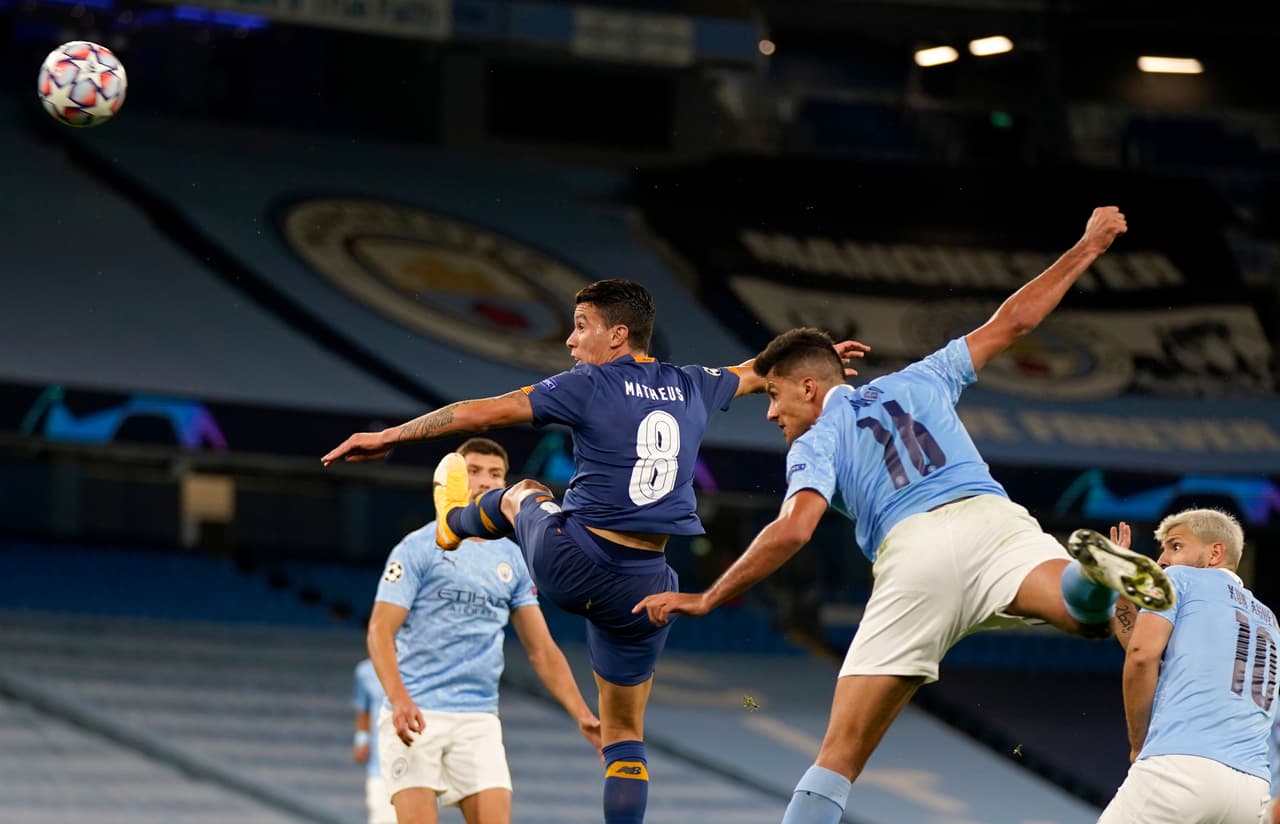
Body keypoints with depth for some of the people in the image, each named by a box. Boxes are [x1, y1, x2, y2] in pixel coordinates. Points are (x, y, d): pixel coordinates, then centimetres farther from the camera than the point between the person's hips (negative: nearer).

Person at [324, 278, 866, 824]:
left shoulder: (590, 386, -7)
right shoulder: (692, 388, 7)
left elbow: (480, 413, -9)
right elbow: (755, 374, 29)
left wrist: (387, 437, -3)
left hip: (568, 563, -3)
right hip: (640, 587, 3)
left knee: (523, 495, 33)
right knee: (625, 734, 14)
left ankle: (455, 522, 63)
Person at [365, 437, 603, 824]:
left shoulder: (512, 559, 14)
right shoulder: (419, 548, -1)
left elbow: (542, 650, 16)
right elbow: (380, 631, -8)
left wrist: (583, 715, 5)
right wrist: (399, 700, -24)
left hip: (478, 721, 4)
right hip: (415, 718, -4)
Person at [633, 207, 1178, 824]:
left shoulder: (816, 444, 16)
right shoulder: (918, 382, 27)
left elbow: (793, 530, -2)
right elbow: (1011, 322, 31)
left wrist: (705, 601, 5)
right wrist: (1087, 248, 43)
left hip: (911, 549, -2)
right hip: (991, 518, 2)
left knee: (841, 753, 2)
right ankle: (1092, 569, -59)